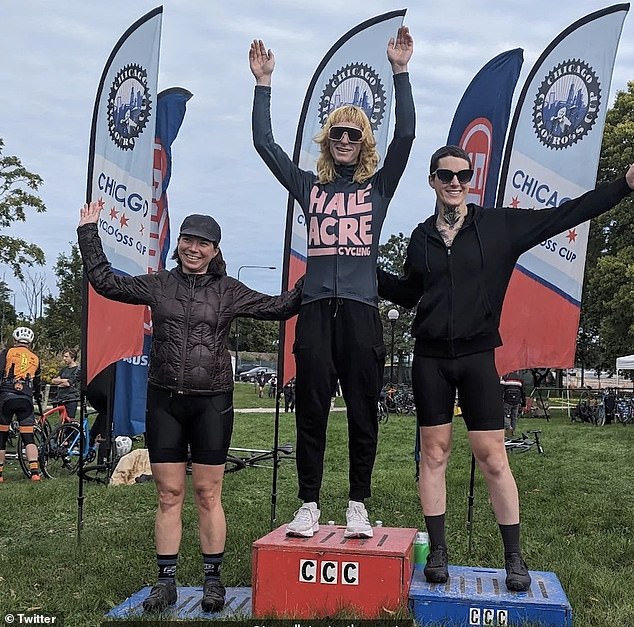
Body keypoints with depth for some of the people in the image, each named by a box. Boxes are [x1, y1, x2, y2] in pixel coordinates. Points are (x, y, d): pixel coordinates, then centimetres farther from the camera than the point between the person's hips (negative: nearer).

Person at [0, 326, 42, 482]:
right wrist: (39, 396, 45)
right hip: (26, 399, 2)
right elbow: (37, 383, 28)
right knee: (28, 437, 3)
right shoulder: (35, 358, 18)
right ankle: (35, 472, -8)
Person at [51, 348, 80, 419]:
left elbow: (69, 383, -14)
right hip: (61, 398, 7)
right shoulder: (64, 369, 18)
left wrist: (58, 382, 2)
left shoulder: (78, 369, -5)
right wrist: (63, 380, -4)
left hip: (71, 399, -7)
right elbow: (53, 380, 12)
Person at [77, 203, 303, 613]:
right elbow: (105, 282, 15)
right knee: (169, 496, 6)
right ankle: (166, 582, 16)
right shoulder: (159, 284, 10)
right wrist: (89, 232, 17)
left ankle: (213, 580, 15)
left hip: (212, 402, -2)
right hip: (164, 401, 2)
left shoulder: (229, 291, 5)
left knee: (208, 496, 3)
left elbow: (279, 307, 7)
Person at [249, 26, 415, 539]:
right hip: (316, 310, 1)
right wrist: (264, 82, 7)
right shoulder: (309, 186, 15)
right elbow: (264, 143, 11)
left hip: (362, 310, -1)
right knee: (311, 411, 2)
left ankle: (358, 506, 11)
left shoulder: (378, 187, 12)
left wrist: (401, 71, -4)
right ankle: (309, 506, 10)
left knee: (363, 412, 2)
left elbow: (406, 135, 1)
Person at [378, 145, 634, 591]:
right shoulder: (422, 237, 9)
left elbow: (562, 216, 2)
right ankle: (438, 553, 14)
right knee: (434, 454, 4)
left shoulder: (499, 226, 2)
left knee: (493, 457, -2)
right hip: (430, 359, 2)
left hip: (477, 357, -2)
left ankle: (515, 559, 9)